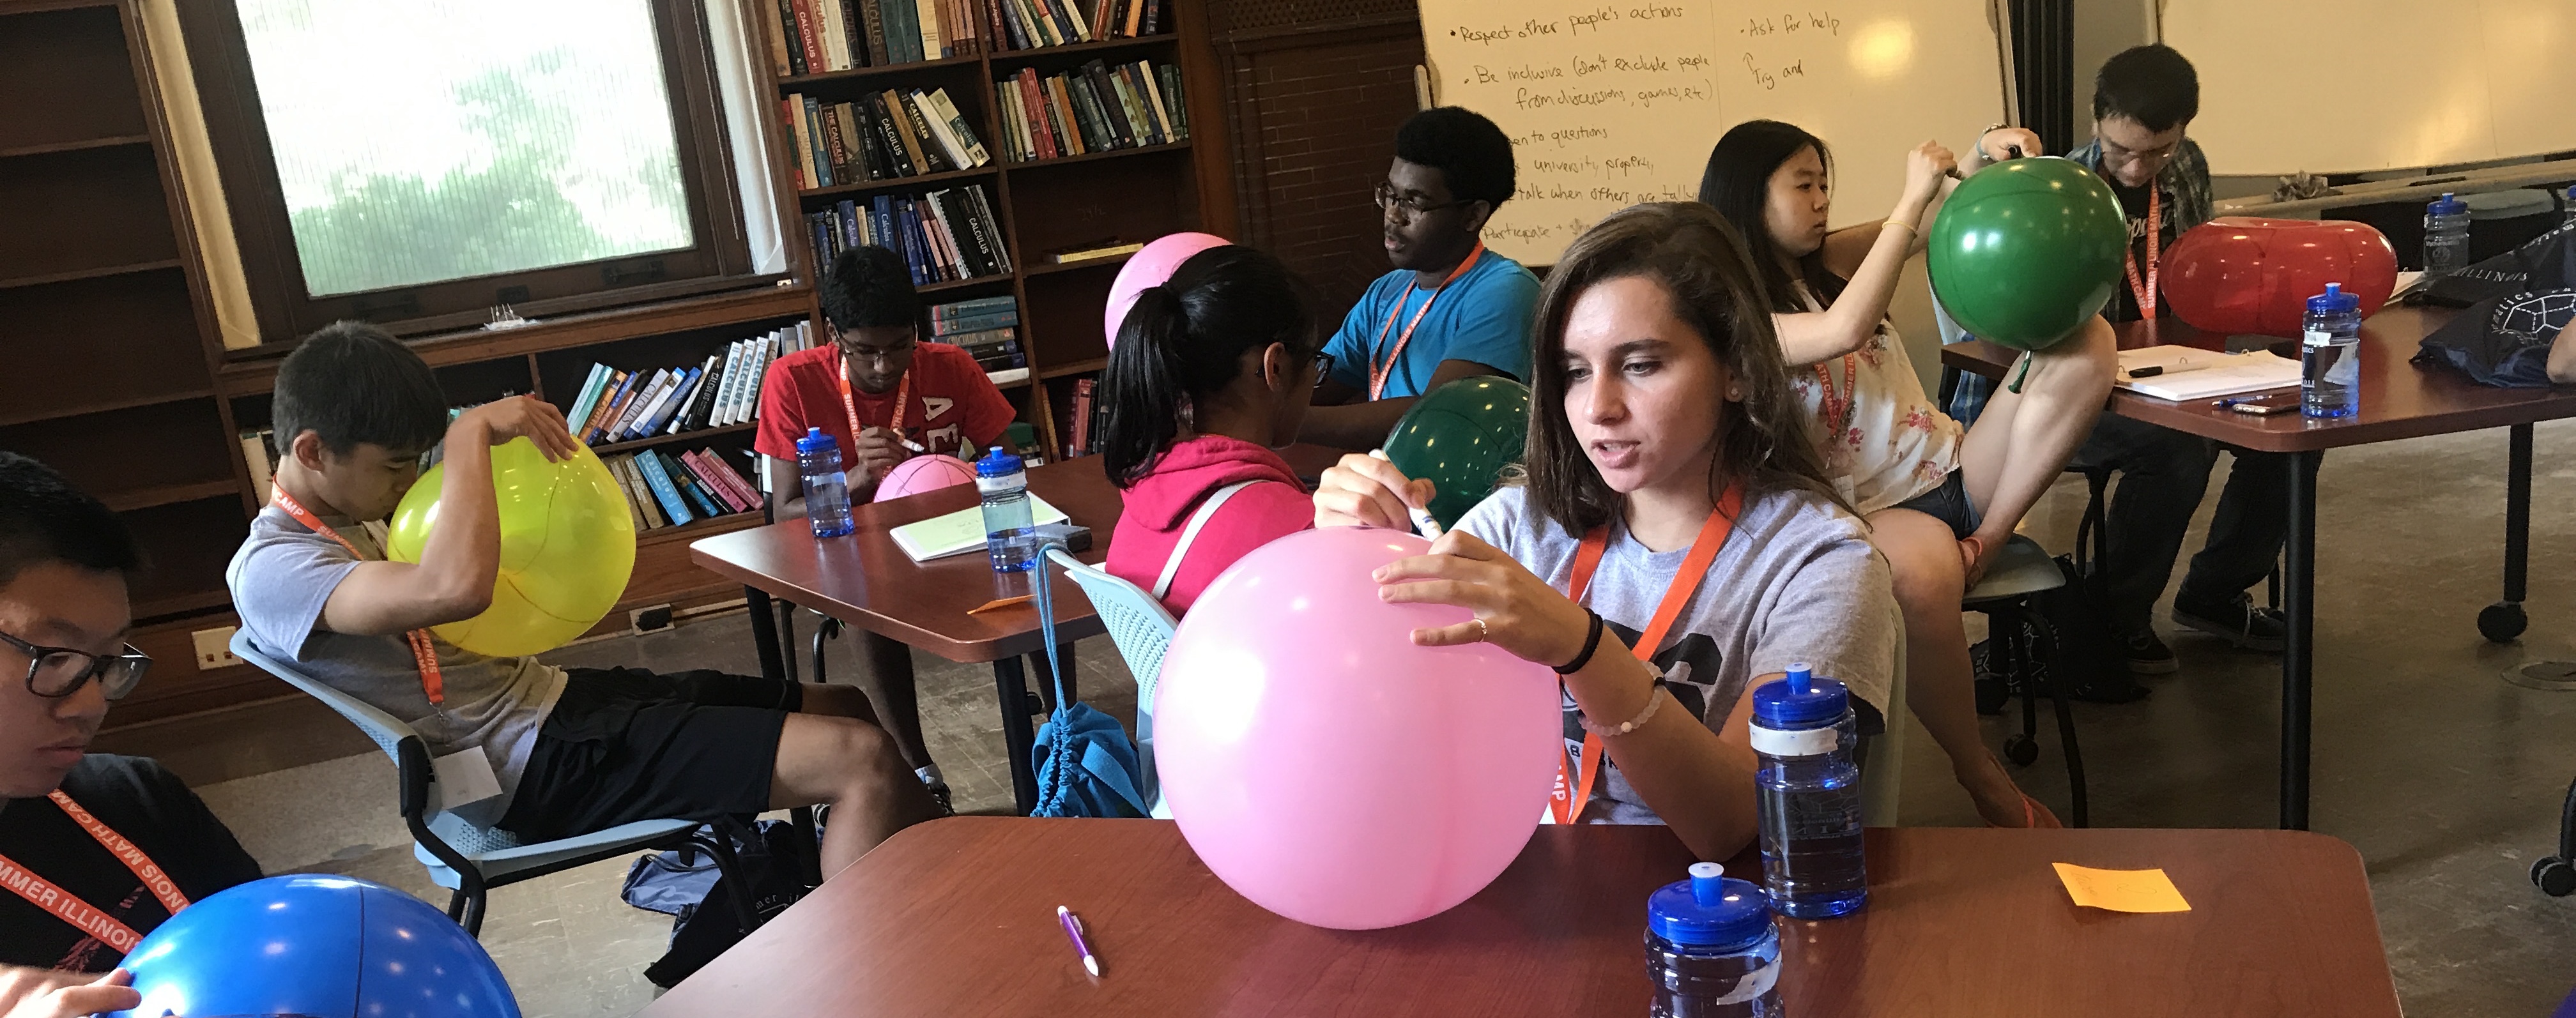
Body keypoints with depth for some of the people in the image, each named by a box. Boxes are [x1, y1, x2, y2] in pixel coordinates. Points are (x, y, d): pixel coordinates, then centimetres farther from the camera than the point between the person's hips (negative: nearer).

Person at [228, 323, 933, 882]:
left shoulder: (334, 526, 17)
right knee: (865, 759, -20)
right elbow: (458, 587, -34)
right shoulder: (272, 570, -16)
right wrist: (473, 433, -23)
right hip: (540, 764, -11)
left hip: (550, 694, 11)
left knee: (843, 707, 11)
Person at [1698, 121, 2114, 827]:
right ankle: (1983, 781, -21)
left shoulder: (1832, 259, 12)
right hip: (1870, 509, -7)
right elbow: (1845, 330, -26)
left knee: (2086, 342, -11)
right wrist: (1911, 199, -22)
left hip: (1953, 468, 7)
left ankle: (1983, 548, -13)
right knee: (1921, 572, -42)